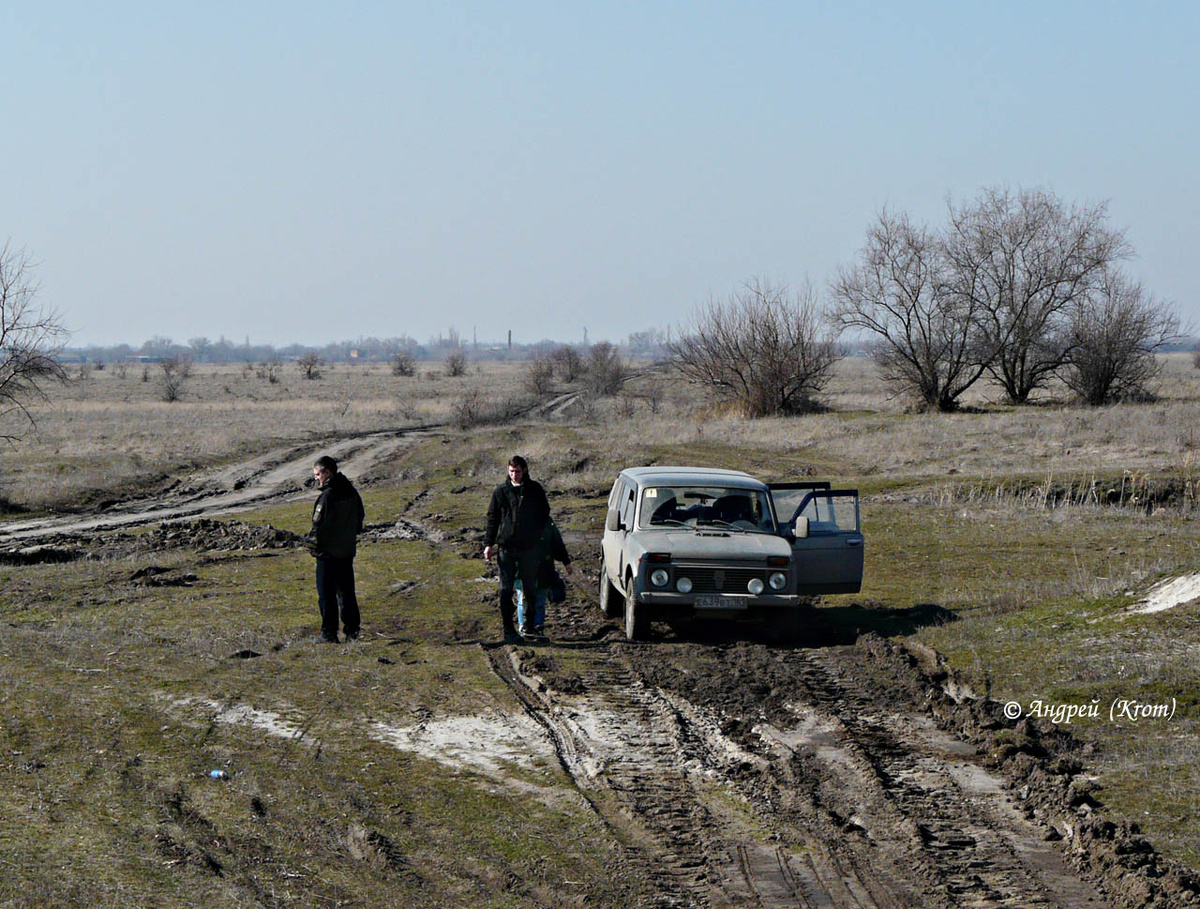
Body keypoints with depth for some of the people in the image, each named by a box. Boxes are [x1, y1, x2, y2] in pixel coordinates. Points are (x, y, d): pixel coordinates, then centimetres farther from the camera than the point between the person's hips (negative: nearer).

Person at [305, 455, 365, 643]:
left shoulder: (327, 496, -21)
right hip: (348, 551, 8)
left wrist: (310, 541, -3)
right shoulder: (351, 492, 5)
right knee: (347, 592, 15)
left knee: (327, 594, 0)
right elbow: (360, 517, 16)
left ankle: (329, 633, 1)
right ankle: (352, 629, 16)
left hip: (328, 552, -8)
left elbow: (319, 527, -21)